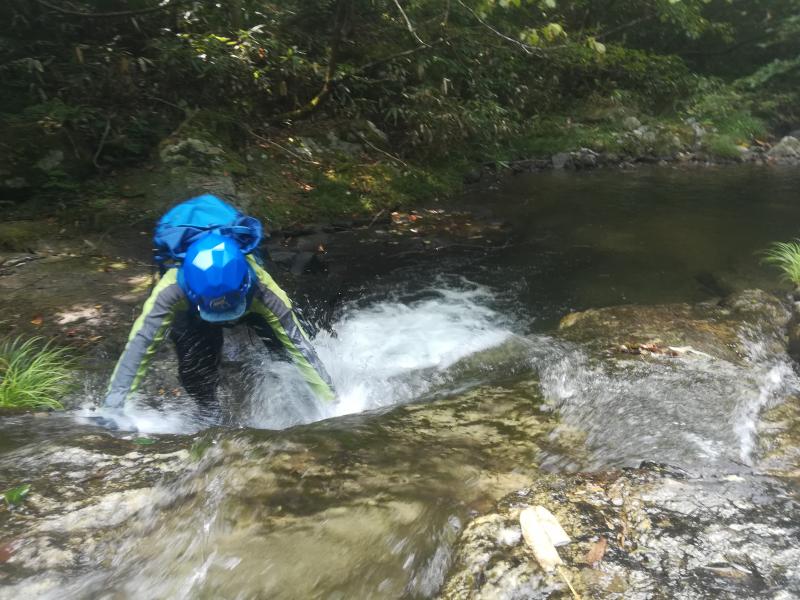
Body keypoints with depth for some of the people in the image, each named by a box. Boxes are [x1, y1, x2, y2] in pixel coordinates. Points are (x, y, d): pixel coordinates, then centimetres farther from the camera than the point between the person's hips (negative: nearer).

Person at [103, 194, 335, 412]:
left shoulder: (260, 287, -43)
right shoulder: (172, 288, -44)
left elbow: (299, 344, -39)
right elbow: (140, 344, -42)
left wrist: (333, 403, -38)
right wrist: (111, 408, -44)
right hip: (189, 311, -1)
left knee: (289, 339, -17)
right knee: (195, 369, -18)